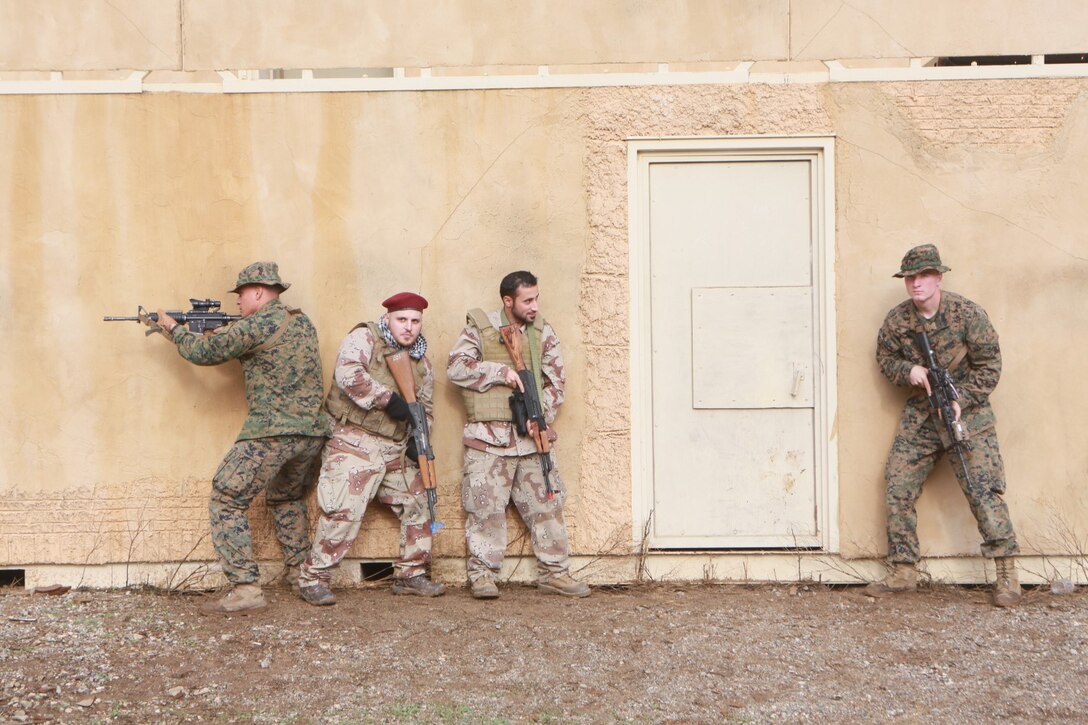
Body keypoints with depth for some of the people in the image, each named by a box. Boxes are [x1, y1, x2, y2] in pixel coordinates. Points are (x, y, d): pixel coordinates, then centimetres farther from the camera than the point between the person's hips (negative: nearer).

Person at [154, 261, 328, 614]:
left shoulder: (259, 325, -9)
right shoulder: (302, 322, 16)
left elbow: (204, 352, -3)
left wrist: (173, 328, 15)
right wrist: (226, 331, 15)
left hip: (270, 435, -8)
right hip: (312, 434, 9)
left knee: (226, 503, -1)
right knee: (287, 499, 30)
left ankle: (245, 588, -9)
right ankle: (299, 571, 35)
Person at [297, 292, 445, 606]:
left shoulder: (421, 361, 15)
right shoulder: (365, 338, -5)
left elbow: (426, 407, 21)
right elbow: (347, 373, -24)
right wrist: (388, 399, -23)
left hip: (397, 450, 8)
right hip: (355, 444, -7)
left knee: (418, 505, 11)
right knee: (343, 511, -14)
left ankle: (410, 574, 24)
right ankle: (313, 579, -1)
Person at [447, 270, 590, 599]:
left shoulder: (543, 332, 10)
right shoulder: (480, 329, -1)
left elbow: (555, 381, 11)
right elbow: (455, 367, -9)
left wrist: (542, 413, -5)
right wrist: (501, 371, -16)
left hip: (531, 436, 4)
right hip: (489, 438, -4)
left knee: (546, 503, 5)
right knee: (486, 505, -3)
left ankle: (554, 572, 16)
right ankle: (482, 574, 10)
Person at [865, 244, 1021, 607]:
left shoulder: (967, 313, -11)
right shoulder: (897, 319, -1)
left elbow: (989, 365, -8)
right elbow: (885, 357, 12)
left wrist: (960, 401, -18)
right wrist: (908, 370, -10)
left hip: (967, 411, -4)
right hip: (920, 414, 4)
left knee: (983, 489, -11)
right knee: (898, 487, -1)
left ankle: (1007, 574, 0)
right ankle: (903, 572, 10)